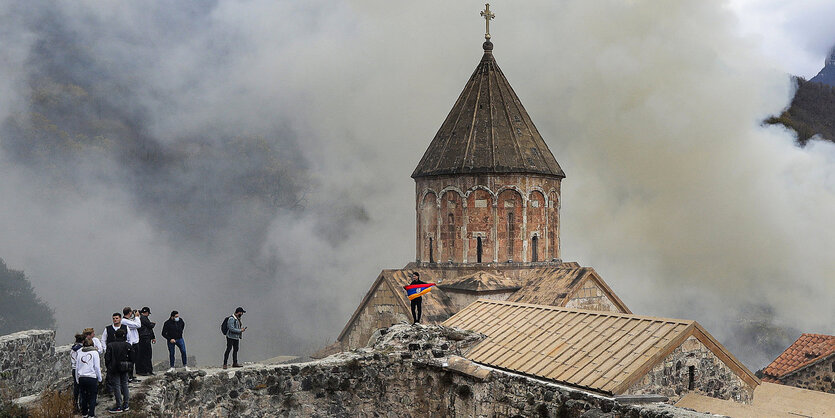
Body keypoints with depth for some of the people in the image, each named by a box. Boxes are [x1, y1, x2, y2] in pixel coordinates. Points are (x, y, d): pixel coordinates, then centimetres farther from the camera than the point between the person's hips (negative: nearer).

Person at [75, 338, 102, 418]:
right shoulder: (94, 352, -2)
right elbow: (97, 367, -4)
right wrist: (99, 378, 6)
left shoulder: (80, 353, 8)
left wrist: (77, 380, 20)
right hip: (92, 377, -4)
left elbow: (77, 367, 12)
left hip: (81, 378, 4)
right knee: (92, 397, 4)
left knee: (84, 397, 15)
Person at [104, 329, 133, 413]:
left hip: (114, 369, -3)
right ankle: (125, 405, 17)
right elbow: (132, 358, 2)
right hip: (124, 368, 3)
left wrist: (108, 367, 5)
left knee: (116, 386, 1)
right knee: (124, 384, 15)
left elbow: (107, 358, -9)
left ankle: (119, 406, 0)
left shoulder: (110, 345, -10)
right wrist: (130, 366, 15)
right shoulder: (128, 346, -3)